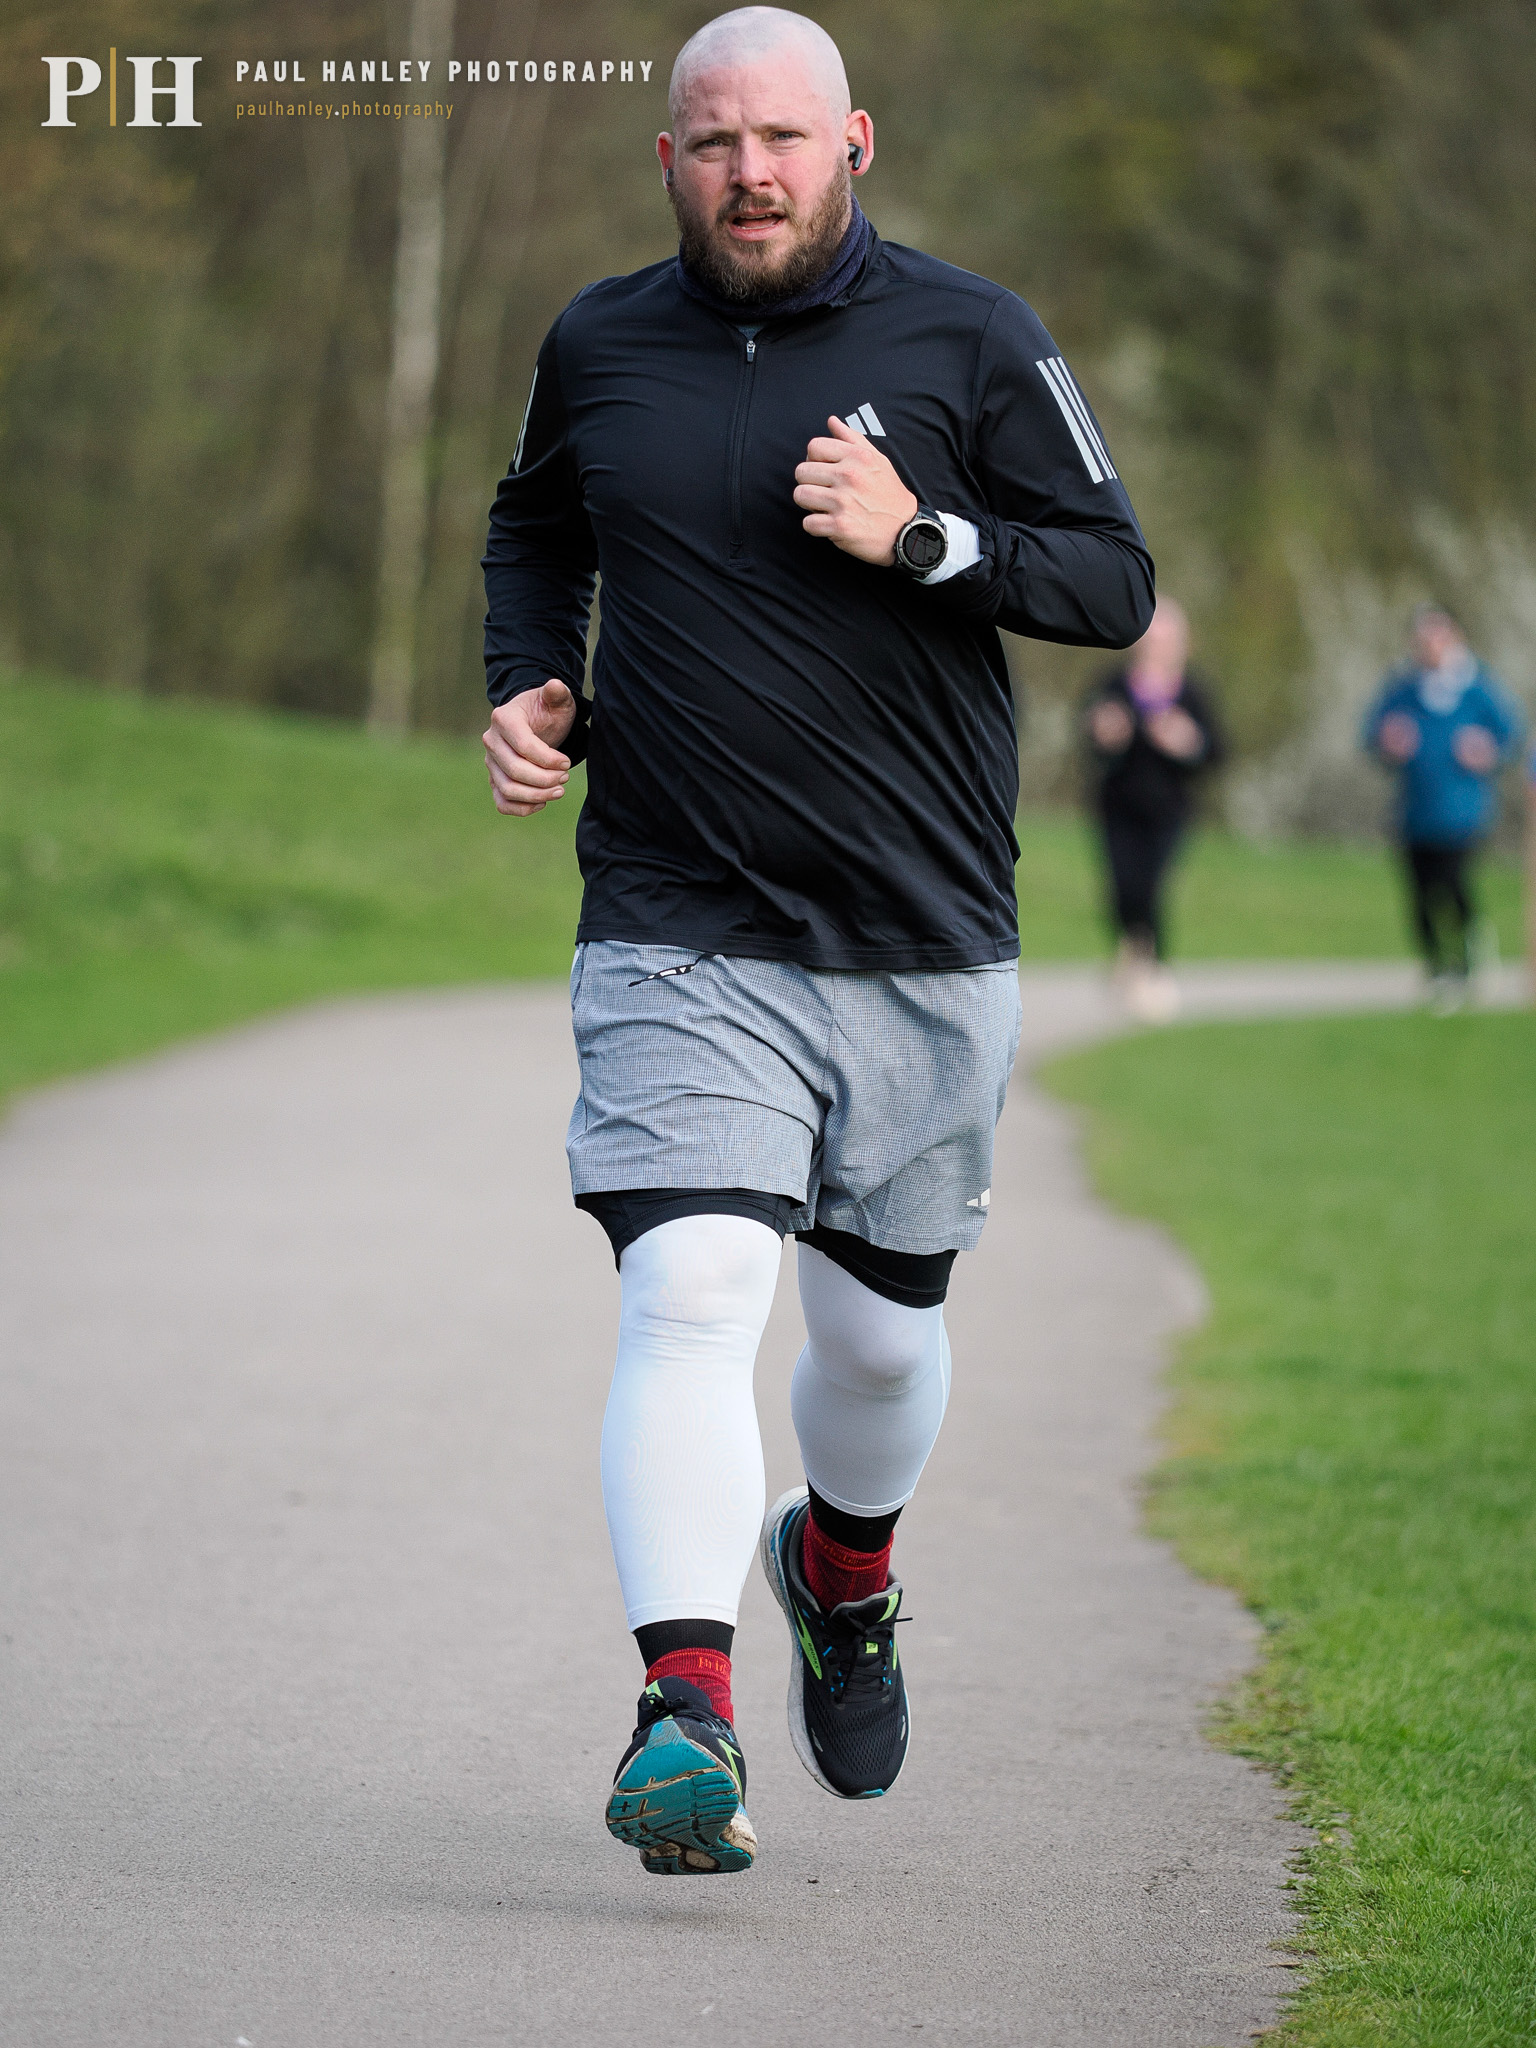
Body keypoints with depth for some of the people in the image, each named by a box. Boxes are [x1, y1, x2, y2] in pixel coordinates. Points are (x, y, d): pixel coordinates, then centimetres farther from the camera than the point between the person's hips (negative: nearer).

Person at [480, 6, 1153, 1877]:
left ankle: (843, 1566, 46)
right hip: (681, 943, -1)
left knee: (880, 1335, 13)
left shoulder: (969, 343, -1)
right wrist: (528, 682, 7)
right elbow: (533, 524, 25)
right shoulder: (599, 350, 5)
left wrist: (924, 536, -16)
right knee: (688, 1294, -20)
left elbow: (1119, 583, 0)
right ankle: (687, 1707, -27)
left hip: (929, 950, 1)